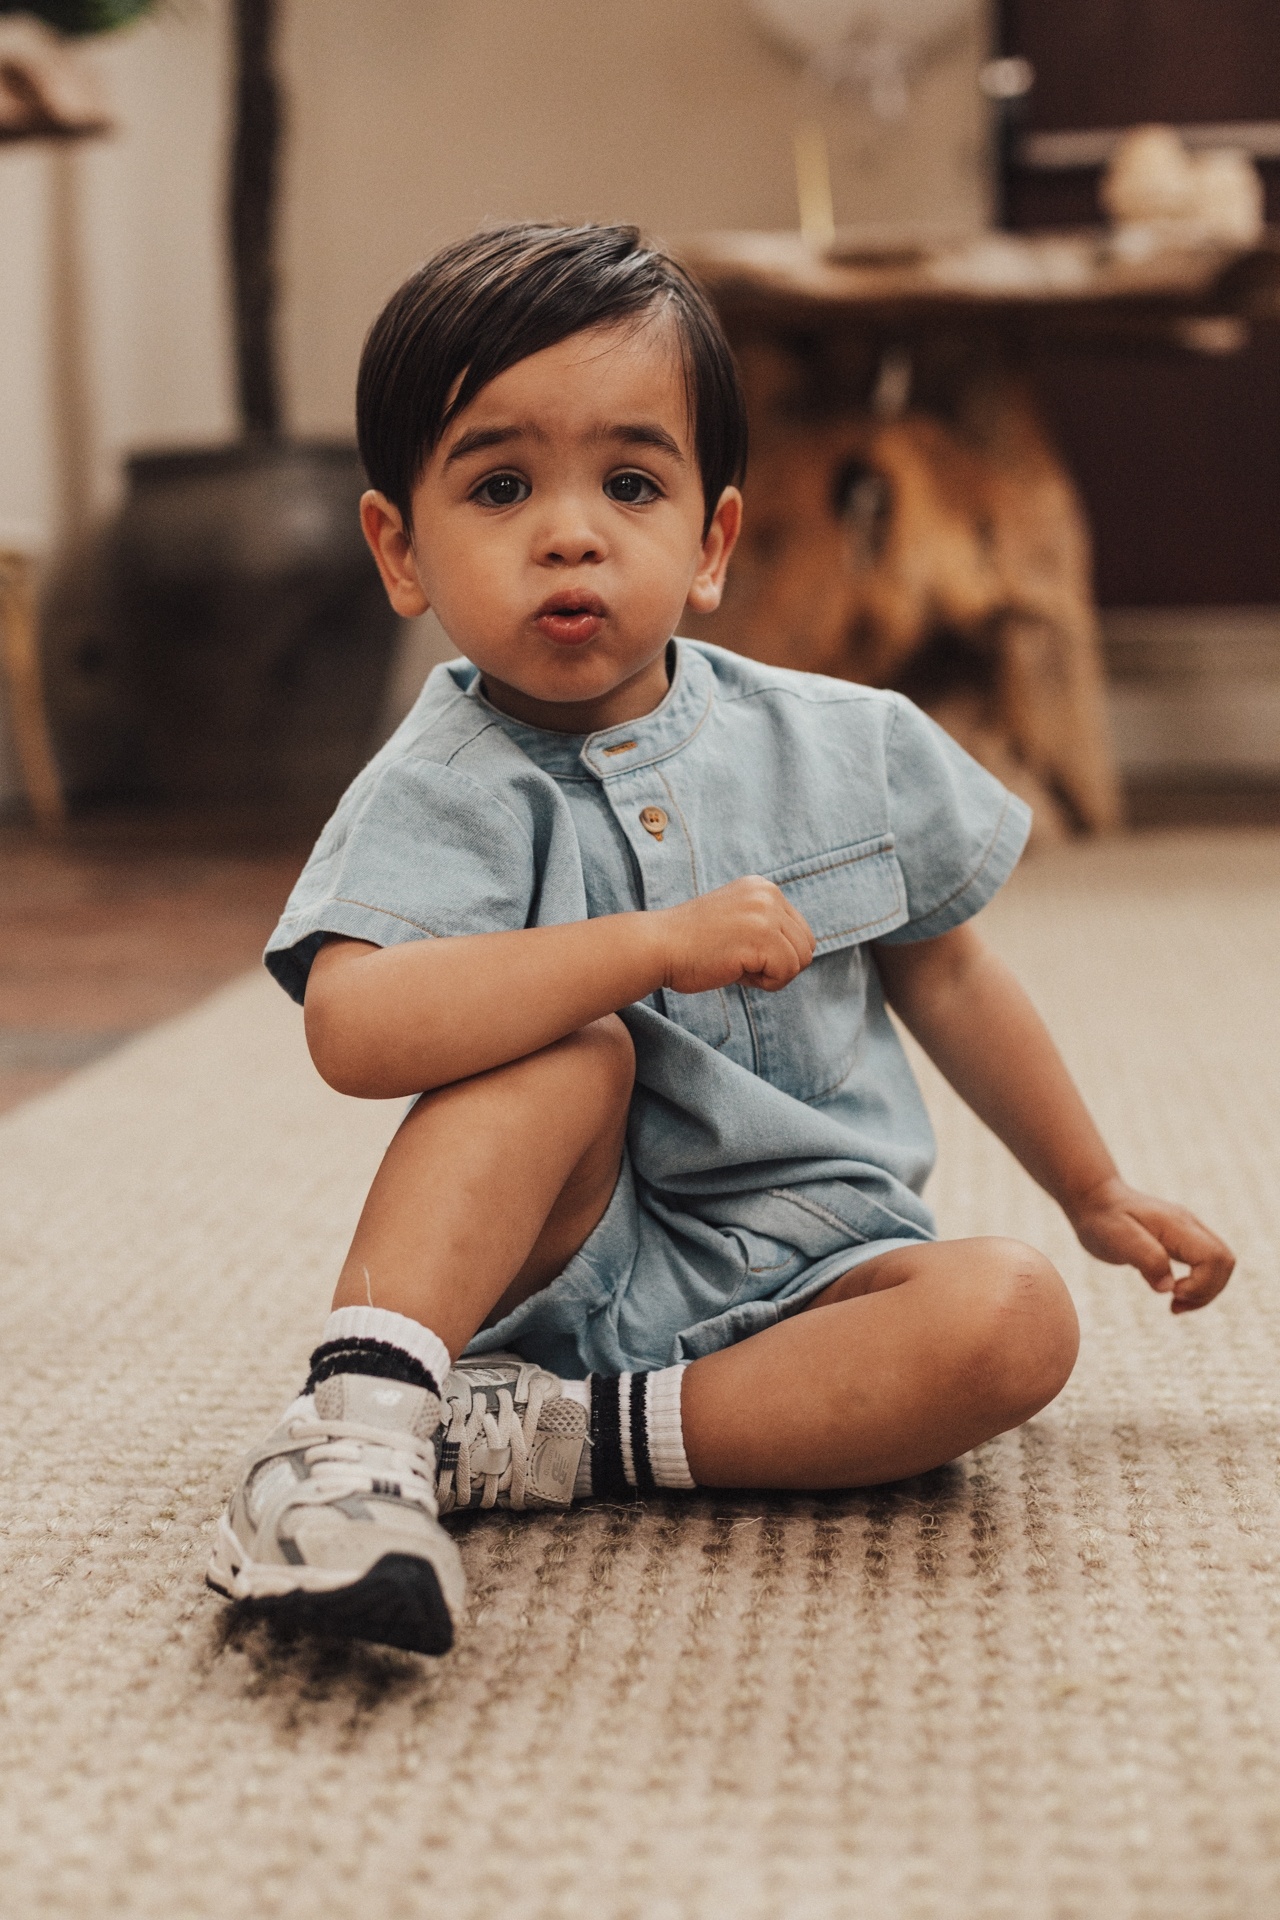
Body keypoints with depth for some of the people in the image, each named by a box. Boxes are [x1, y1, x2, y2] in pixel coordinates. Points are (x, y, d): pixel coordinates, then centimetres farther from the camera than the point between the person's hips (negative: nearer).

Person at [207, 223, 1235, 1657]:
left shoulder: (842, 747, 2)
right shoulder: (444, 791, -11)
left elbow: (944, 977, 17)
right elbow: (356, 1029, -31)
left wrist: (1095, 1194, 23)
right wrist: (662, 941, -33)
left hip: (804, 1279, 4)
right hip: (566, 1267, -3)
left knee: (1012, 1316, -25)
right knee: (572, 1047, -29)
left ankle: (574, 1441, -24)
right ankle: (362, 1417, -34)